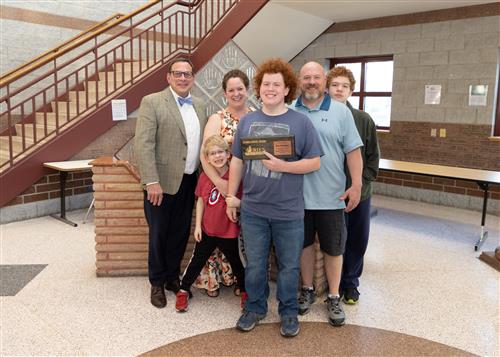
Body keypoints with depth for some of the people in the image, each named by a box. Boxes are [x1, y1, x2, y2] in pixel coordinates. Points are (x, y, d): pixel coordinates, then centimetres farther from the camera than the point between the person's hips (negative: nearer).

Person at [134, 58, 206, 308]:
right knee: (159, 236, 9)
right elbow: (143, 144, -13)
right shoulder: (152, 102, -6)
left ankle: (172, 277, 33)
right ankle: (157, 283, 27)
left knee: (180, 234, 14)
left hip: (189, 183, 5)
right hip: (162, 183, -5)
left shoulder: (199, 107, 12)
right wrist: (152, 182, -20)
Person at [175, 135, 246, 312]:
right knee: (196, 261, 14)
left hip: (229, 232, -2)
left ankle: (244, 292, 38)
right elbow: (201, 201, 3)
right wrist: (198, 225, 2)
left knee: (237, 263, 15)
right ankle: (183, 291, 33)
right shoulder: (204, 176, -6)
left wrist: (238, 202, -30)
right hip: (207, 230, 2)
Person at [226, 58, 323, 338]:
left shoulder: (301, 122, -4)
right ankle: (255, 308, 35)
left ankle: (289, 311, 32)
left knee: (289, 266, 12)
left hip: (289, 211, -2)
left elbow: (315, 162, -5)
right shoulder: (247, 121, 5)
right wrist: (231, 197, 8)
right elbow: (237, 162, 9)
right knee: (255, 264, 15)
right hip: (253, 209, 3)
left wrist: (284, 166, -19)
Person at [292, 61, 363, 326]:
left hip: (331, 195, -1)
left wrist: (356, 185, -7)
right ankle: (307, 290, 33)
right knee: (304, 244, 15)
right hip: (298, 194, 2)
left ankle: (334, 297, 26)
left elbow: (353, 151, -2)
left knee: (333, 248, 9)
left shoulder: (341, 112, -1)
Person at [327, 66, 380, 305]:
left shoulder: (364, 120, 0)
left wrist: (362, 184, -6)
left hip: (360, 193, 3)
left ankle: (351, 283, 32)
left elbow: (373, 157, 3)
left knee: (358, 240, 13)